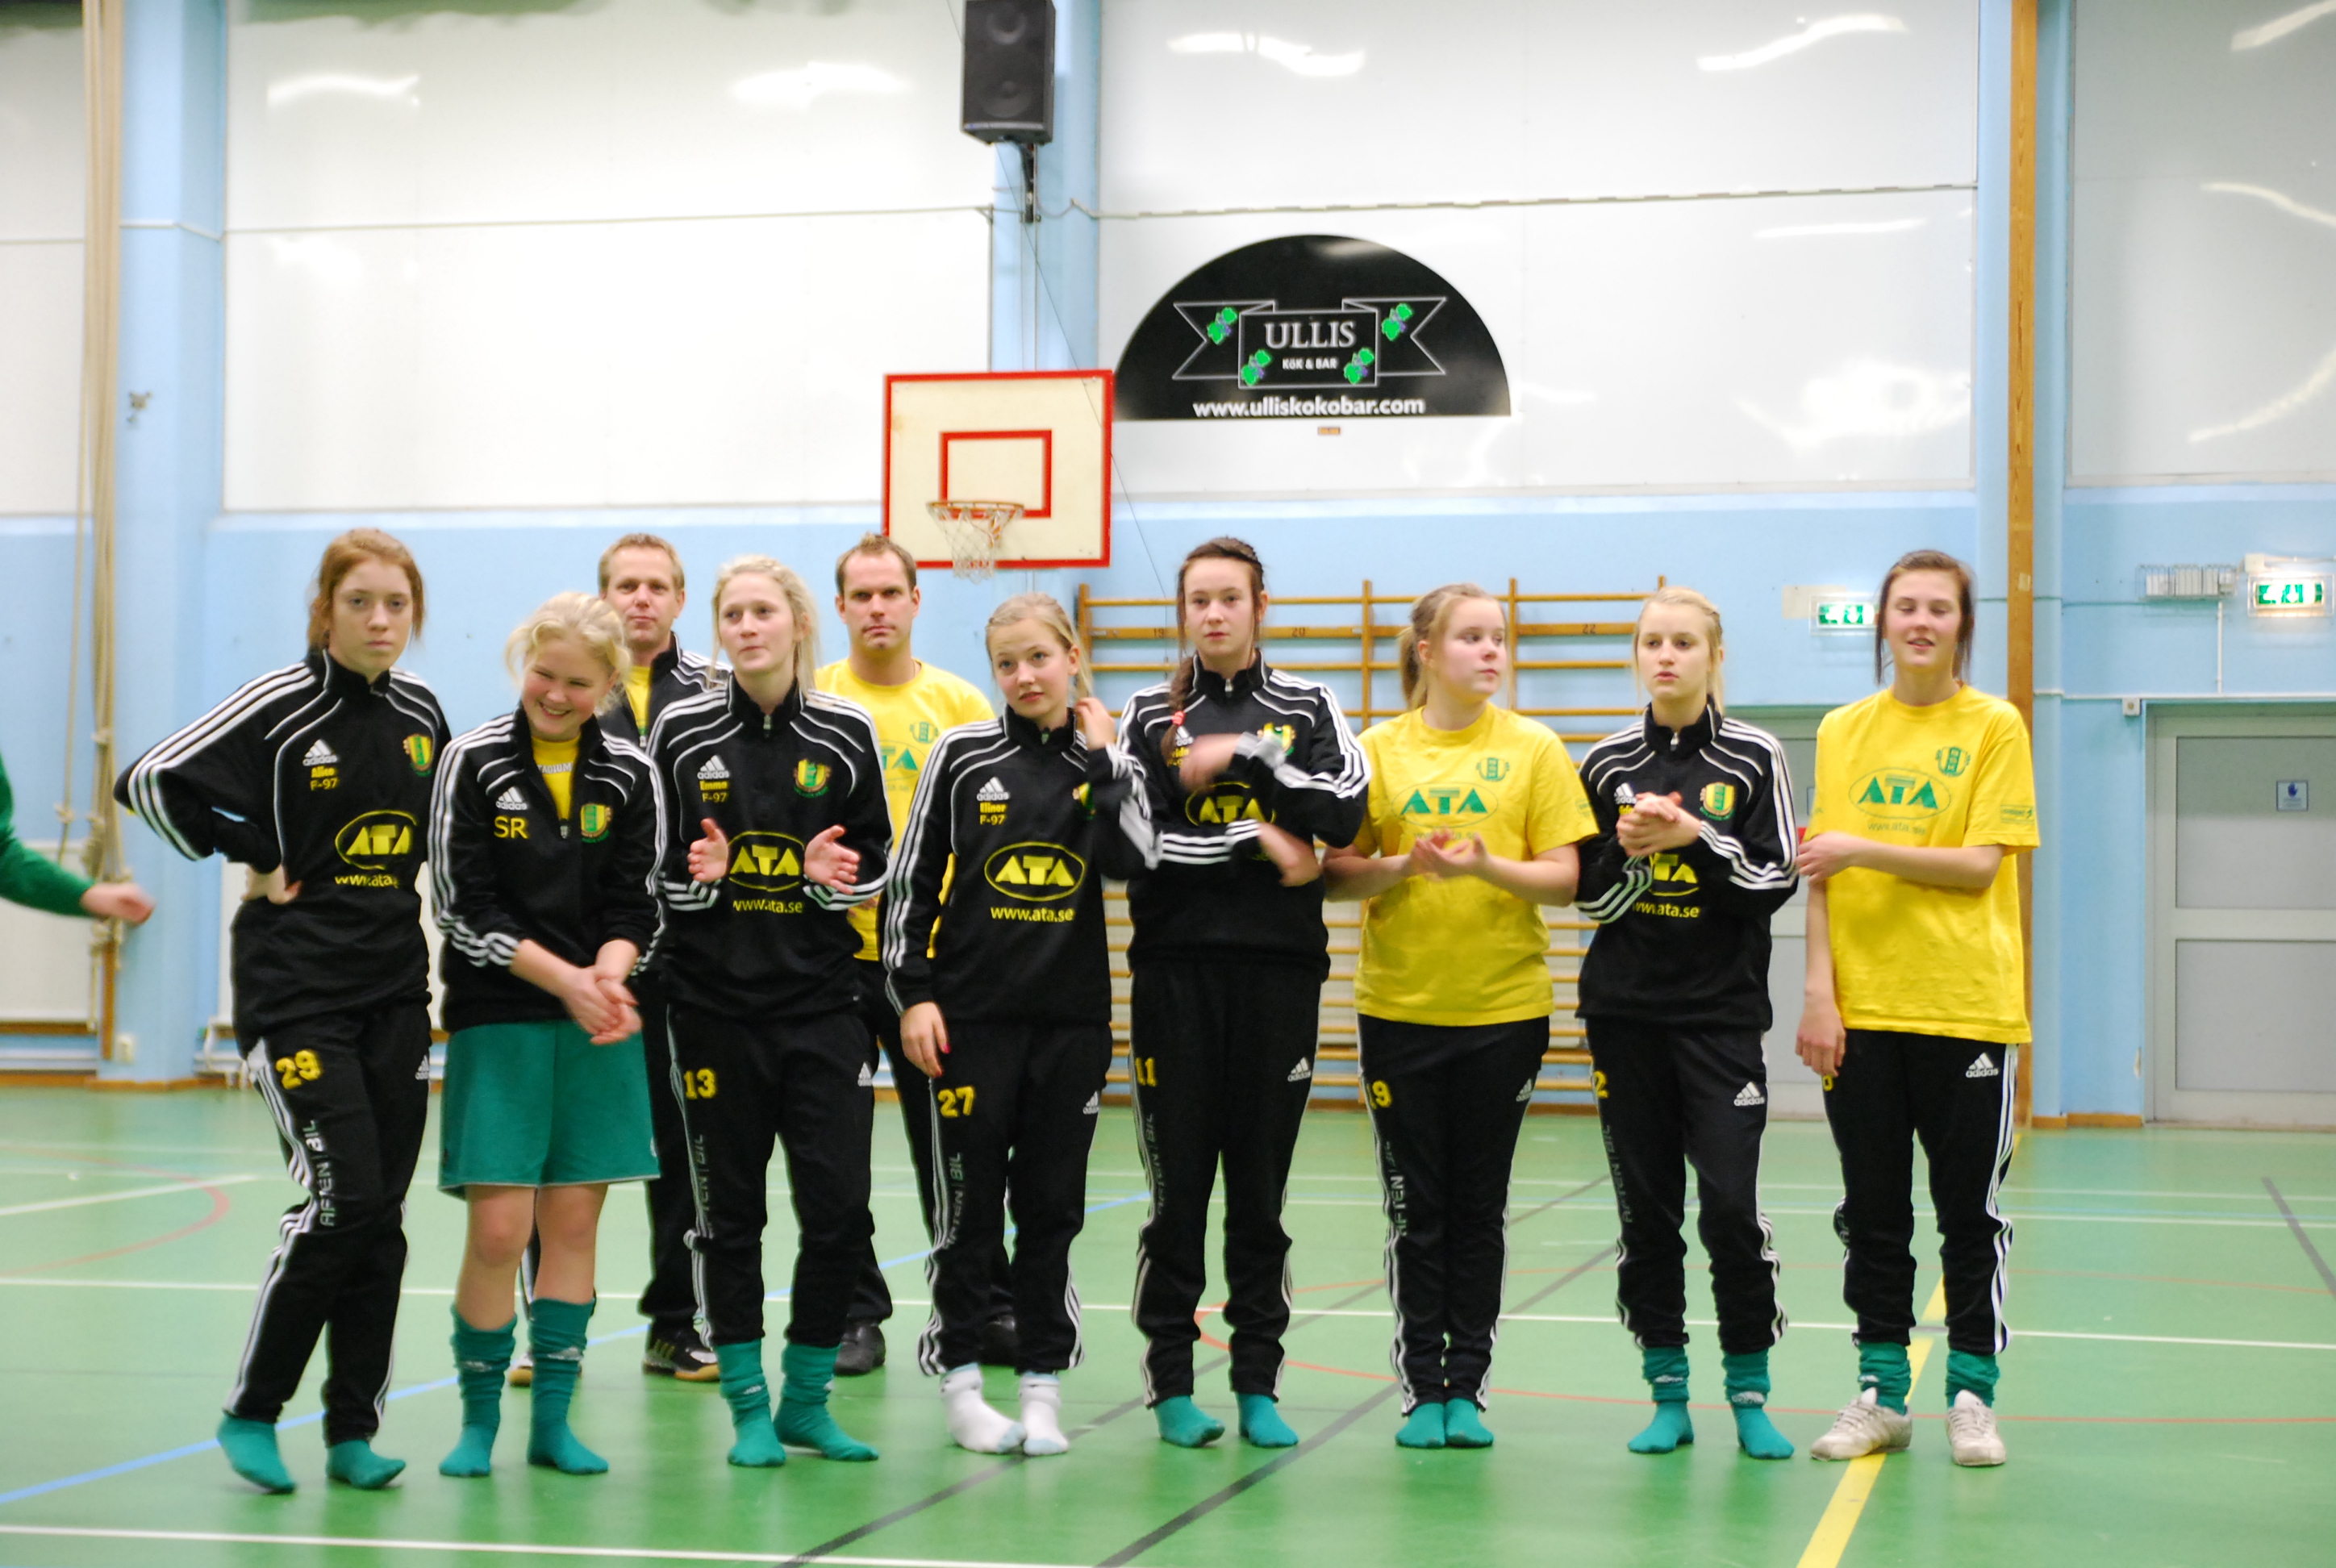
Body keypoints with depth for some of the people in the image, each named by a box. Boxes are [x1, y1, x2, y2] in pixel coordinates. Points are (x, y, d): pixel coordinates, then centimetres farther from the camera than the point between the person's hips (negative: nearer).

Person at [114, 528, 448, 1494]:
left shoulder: (421, 712, 9)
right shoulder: (279, 707, -9)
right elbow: (149, 781, -12)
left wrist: (402, 882, 11)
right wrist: (257, 859, -8)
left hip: (395, 988, 6)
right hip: (296, 987, -6)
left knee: (384, 1214, 4)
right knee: (342, 1201, -14)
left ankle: (354, 1430, 13)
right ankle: (250, 1411, 2)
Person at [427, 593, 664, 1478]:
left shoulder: (628, 775, 4)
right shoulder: (475, 762, -3)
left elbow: (635, 904, 4)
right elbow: (465, 908, -7)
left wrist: (610, 978, -16)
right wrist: (567, 979, -15)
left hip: (597, 1026, 3)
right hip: (496, 1019, -3)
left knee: (574, 1221, 5)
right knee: (500, 1228, -7)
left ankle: (551, 1421, 15)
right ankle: (478, 1417, 10)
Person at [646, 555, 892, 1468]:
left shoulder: (845, 732, 2)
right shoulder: (680, 732, 0)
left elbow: (876, 859, 10)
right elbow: (648, 867, 6)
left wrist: (834, 873, -11)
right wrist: (698, 875, -14)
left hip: (820, 1000, 1)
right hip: (714, 1004, -1)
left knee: (839, 1205, -3)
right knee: (729, 1210, 4)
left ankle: (806, 1399, 14)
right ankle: (749, 1409, 16)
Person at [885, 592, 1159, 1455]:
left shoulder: (1108, 762, 6)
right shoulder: (962, 754, 1)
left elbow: (1134, 860, -12)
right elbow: (912, 877, 2)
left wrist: (1101, 759, -11)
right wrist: (913, 993, -3)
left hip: (1072, 1016, 2)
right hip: (973, 1014, -2)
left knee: (1052, 1204, 6)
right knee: (969, 1200, 1)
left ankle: (1042, 1385, 13)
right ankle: (960, 1380, 10)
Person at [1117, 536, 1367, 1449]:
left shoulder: (1306, 708, 8)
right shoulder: (1150, 715, 7)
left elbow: (1344, 812, -8)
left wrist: (1245, 756, -12)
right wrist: (1256, 841, -11)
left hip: (1279, 964, 1)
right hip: (1177, 966, 0)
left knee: (1261, 1179, 4)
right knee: (1178, 1177, 0)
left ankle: (1258, 1385, 11)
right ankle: (1171, 1382, 8)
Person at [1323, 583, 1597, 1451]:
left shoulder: (1533, 748, 2)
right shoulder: (1377, 748, 3)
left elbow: (1564, 879, -2)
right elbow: (1335, 873, 3)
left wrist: (1487, 866, -19)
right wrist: (1399, 866, -16)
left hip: (1504, 1006, 0)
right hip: (1399, 1007, 0)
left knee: (1480, 1205, 5)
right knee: (1416, 1207, 3)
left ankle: (1466, 1387, 13)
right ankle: (1422, 1388, 11)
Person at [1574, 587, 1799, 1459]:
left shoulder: (1754, 758, 1)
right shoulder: (1608, 763, 7)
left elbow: (1776, 882, -4)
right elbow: (1588, 893, 7)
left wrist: (1694, 836, -15)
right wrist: (1627, 849, -12)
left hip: (1722, 1012, -2)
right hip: (1625, 1010, 2)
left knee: (1730, 1203, -10)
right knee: (1646, 1205, 4)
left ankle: (1749, 1393, 3)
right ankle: (1668, 1395, 13)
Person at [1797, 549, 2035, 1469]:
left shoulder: (1995, 727, 0)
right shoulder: (1842, 732, 9)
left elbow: (1981, 864, -8)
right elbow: (1821, 876, 6)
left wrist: (1864, 848, -14)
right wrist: (1818, 993, -2)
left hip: (1968, 1006, -3)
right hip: (1862, 1007, 3)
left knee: (1969, 1211, 3)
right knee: (1872, 1211, 7)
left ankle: (1971, 1397, 14)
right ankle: (1882, 1395, 16)